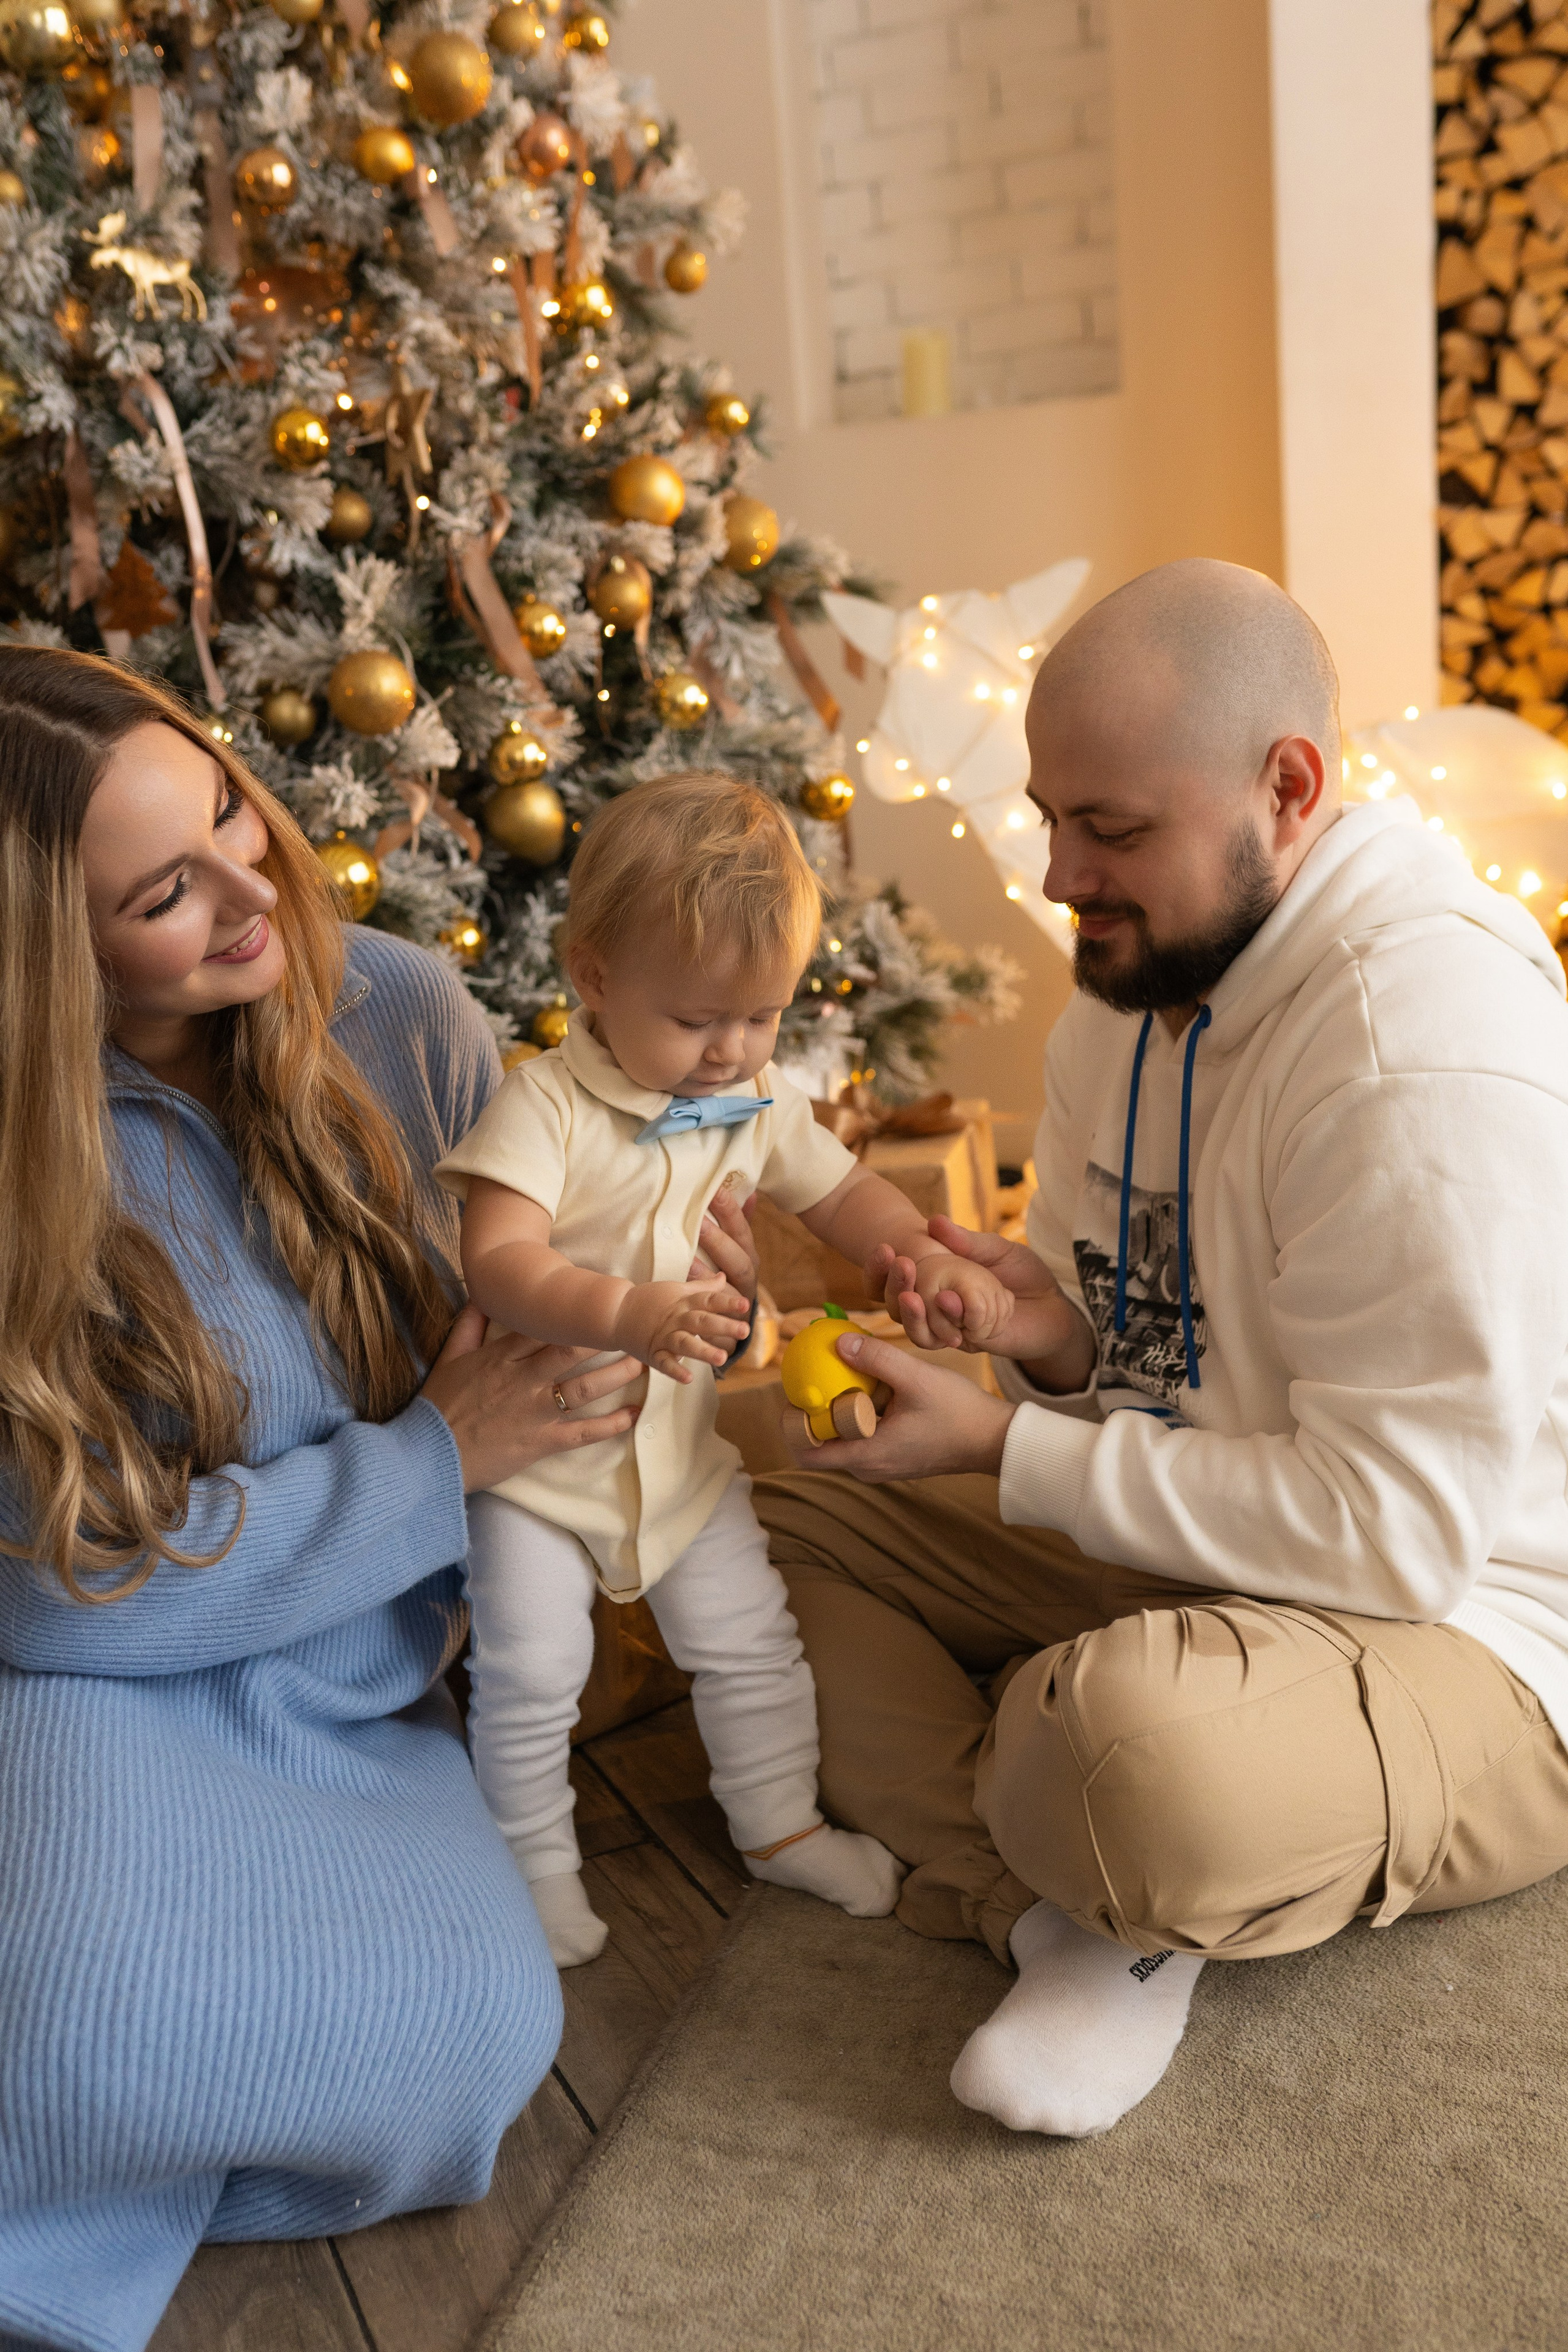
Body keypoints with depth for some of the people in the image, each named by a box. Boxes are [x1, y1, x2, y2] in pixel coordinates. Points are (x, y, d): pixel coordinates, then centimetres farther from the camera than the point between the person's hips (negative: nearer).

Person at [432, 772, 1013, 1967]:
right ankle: (538, 1866, 23)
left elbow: (844, 1193, 8)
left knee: (749, 1642, 14)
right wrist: (626, 1312, -50)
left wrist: (930, 1253, -13)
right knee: (529, 1671, -2)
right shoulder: (546, 1105, -22)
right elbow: (499, 1262, -32)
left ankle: (782, 1824, 36)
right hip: (543, 1447, -5)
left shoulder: (762, 1102, -3)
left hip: (685, 1444, 5)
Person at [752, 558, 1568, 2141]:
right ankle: (1077, 1913, -13)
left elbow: (1400, 1528, -28)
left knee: (1137, 1750, -42)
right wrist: (1051, 1328, -10)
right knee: (745, 1517, -1)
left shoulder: (1429, 1044, -27)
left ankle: (1108, 1900, -4)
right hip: (1172, 1542, 9)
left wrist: (1010, 1449, -23)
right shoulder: (1143, 971, 4)